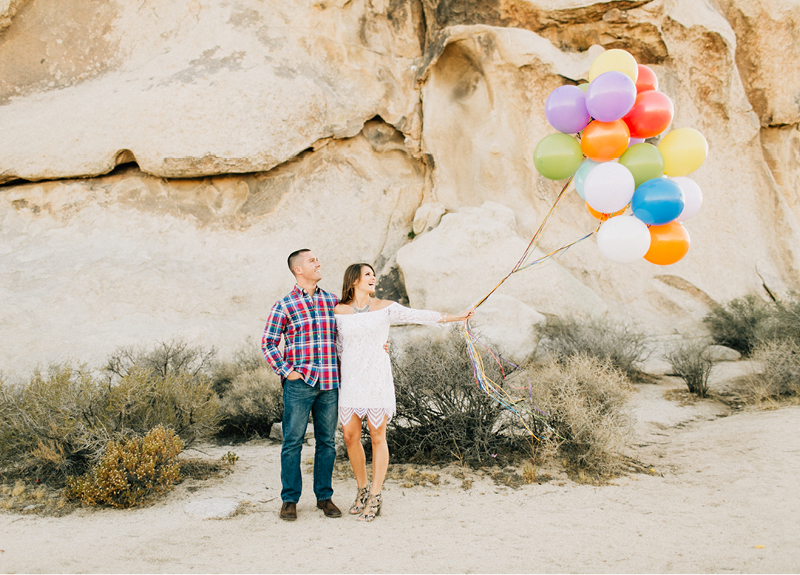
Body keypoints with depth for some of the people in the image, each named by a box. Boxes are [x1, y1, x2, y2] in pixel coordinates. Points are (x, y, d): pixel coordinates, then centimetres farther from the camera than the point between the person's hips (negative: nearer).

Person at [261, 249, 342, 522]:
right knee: (293, 442, 1)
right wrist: (287, 371, -8)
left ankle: (324, 496, 21)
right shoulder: (285, 305, 0)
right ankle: (289, 499, 13)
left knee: (327, 441, 9)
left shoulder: (333, 302, 11)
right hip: (299, 384, -3)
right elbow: (268, 343, 0)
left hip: (329, 383, 4)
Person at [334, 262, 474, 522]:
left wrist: (455, 317, -9)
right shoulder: (339, 311, 6)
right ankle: (362, 489, 24)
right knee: (350, 435, 3)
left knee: (377, 436, 0)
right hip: (350, 379, 2)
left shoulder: (385, 308, 3)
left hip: (376, 378, -2)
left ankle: (375, 496, 11)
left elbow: (417, 316, -4)